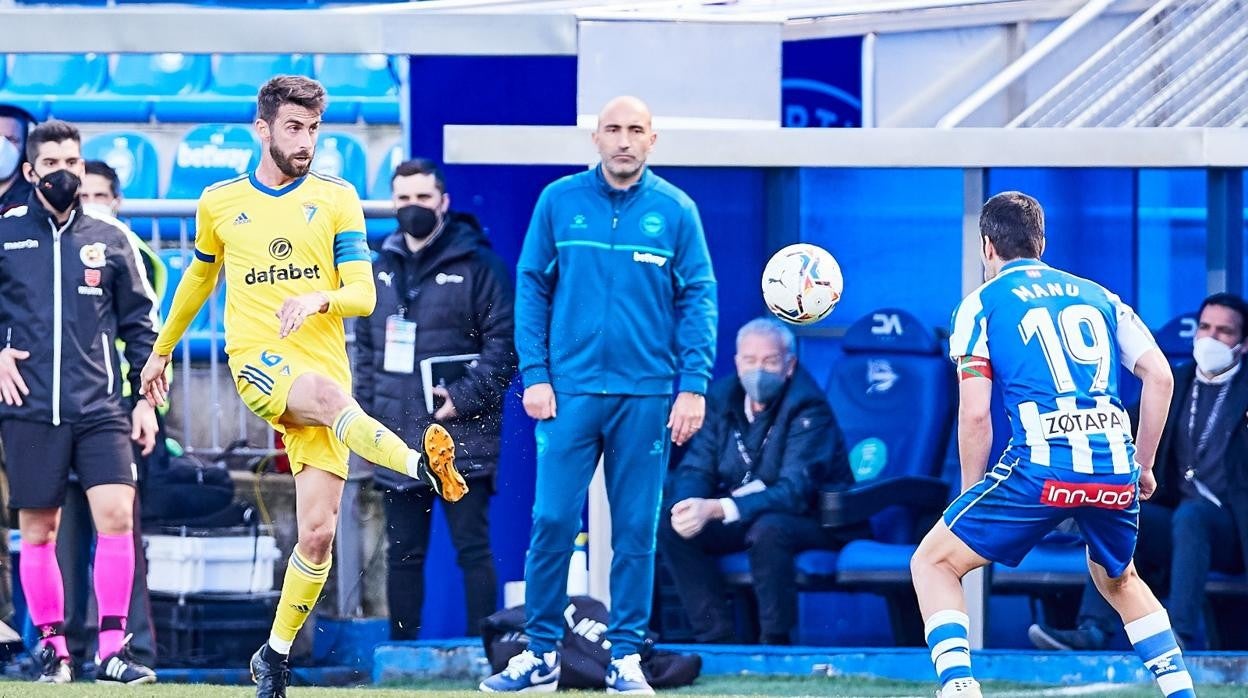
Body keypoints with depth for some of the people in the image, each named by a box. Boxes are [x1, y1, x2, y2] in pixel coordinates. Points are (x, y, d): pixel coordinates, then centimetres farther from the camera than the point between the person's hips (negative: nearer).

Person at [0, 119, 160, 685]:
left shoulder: (111, 240, 8)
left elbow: (140, 323, 13)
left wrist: (147, 399, 9)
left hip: (100, 408, 0)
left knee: (116, 514, -13)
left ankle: (113, 649, -8)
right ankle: (52, 646, 15)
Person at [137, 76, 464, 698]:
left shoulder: (337, 199, 8)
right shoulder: (220, 203, 11)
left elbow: (363, 294, 1)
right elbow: (198, 279, 29)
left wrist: (319, 300, -20)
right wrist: (162, 349, 37)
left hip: (323, 363, 1)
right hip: (256, 363, -1)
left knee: (318, 532, -7)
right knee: (328, 393, -38)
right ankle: (421, 464, -62)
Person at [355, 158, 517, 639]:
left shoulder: (477, 265, -3)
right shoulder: (382, 269, 16)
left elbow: (504, 342, -7)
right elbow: (365, 347, 22)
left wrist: (465, 397, -16)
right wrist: (366, 414, 11)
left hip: (461, 439, -6)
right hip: (397, 439, 6)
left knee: (473, 548, -5)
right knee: (403, 553, 10)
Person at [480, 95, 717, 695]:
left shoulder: (676, 211, 2)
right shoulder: (559, 202, 3)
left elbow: (698, 301, 1)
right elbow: (531, 287, 5)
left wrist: (693, 385, -7)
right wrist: (534, 374, -3)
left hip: (647, 394, 0)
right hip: (570, 390, 0)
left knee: (636, 529, 3)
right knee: (552, 522, -3)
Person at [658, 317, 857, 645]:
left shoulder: (808, 407, -19)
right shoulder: (722, 397, 0)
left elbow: (795, 492, -28)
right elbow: (695, 468, 1)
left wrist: (717, 509, -39)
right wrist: (688, 504, -26)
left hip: (813, 521, -6)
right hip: (741, 518, 6)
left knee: (768, 529, -38)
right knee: (670, 524, -17)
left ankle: (776, 642, -24)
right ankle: (716, 638, -15)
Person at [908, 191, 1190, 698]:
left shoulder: (980, 305, 9)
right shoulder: (1097, 295, 21)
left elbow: (975, 415, 0)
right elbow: (1160, 377, 12)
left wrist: (971, 496, 11)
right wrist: (1143, 465, 20)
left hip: (1043, 466, -5)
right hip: (1116, 466, 5)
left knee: (932, 563, 9)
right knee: (1119, 581, 31)